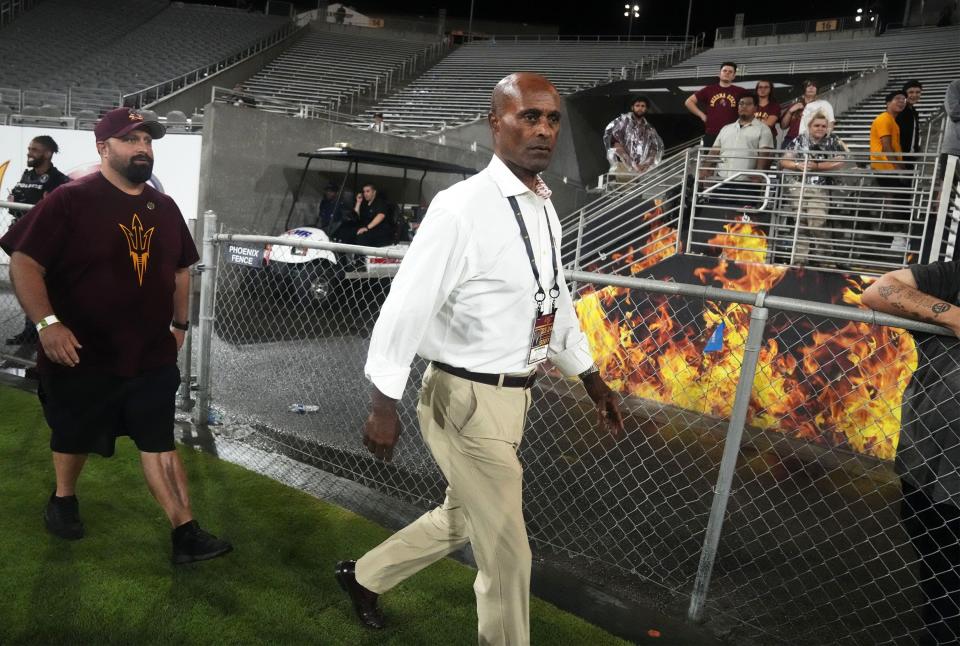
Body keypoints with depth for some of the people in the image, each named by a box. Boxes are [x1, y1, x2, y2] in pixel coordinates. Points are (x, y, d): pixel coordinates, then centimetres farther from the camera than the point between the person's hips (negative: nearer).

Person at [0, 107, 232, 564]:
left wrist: (179, 324, 14)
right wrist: (47, 323, -26)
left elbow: (180, 269, 17)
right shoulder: (69, 200, -12)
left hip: (153, 357, 3)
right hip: (81, 357, -3)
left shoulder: (164, 208, 5)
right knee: (73, 438, 19)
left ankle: (185, 533, 9)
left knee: (160, 442, 6)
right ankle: (63, 497, 47)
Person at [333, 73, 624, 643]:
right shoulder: (463, 209, -21)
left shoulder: (545, 208, 6)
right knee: (507, 551, 6)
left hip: (513, 395, 9)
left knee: (462, 519, 26)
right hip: (469, 400, -9)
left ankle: (365, 575, 49)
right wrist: (384, 404, -17)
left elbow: (554, 299, 16)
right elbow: (407, 305, -19)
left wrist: (591, 378, 18)